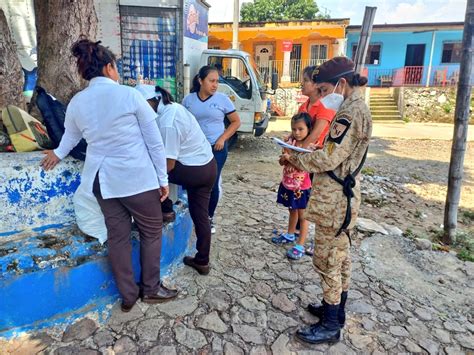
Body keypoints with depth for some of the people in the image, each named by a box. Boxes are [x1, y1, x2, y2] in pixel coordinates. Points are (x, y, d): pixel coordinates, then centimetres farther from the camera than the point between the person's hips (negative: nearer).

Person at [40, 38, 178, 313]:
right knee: (151, 231, 13)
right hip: (137, 177, -5)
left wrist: (57, 154, 45)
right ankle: (151, 289, 27)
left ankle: (128, 295, 26)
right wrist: (163, 179, 0)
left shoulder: (76, 102, 5)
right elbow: (154, 142, -8)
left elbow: (71, 137, 24)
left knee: (118, 236, 14)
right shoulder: (129, 95, -9)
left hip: (103, 179, 5)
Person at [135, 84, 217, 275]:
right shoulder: (172, 107, 5)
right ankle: (202, 262, 28)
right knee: (201, 216, 16)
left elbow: (169, 164, -20)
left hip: (193, 171, -9)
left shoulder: (167, 123, -24)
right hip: (209, 166, 9)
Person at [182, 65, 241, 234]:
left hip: (216, 148, -1)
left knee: (212, 184, 3)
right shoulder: (189, 99, 1)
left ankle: (210, 217, 23)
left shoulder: (222, 99, -4)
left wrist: (222, 138, -10)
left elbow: (236, 122, 1)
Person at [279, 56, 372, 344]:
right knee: (339, 256, 19)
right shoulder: (354, 108, 13)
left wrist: (294, 159, -9)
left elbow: (329, 159, -24)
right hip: (340, 194, 10)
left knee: (327, 260, 1)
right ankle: (337, 310, 36)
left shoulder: (352, 112, -19)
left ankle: (331, 326, 17)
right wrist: (301, 156, 4)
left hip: (335, 198, -10)